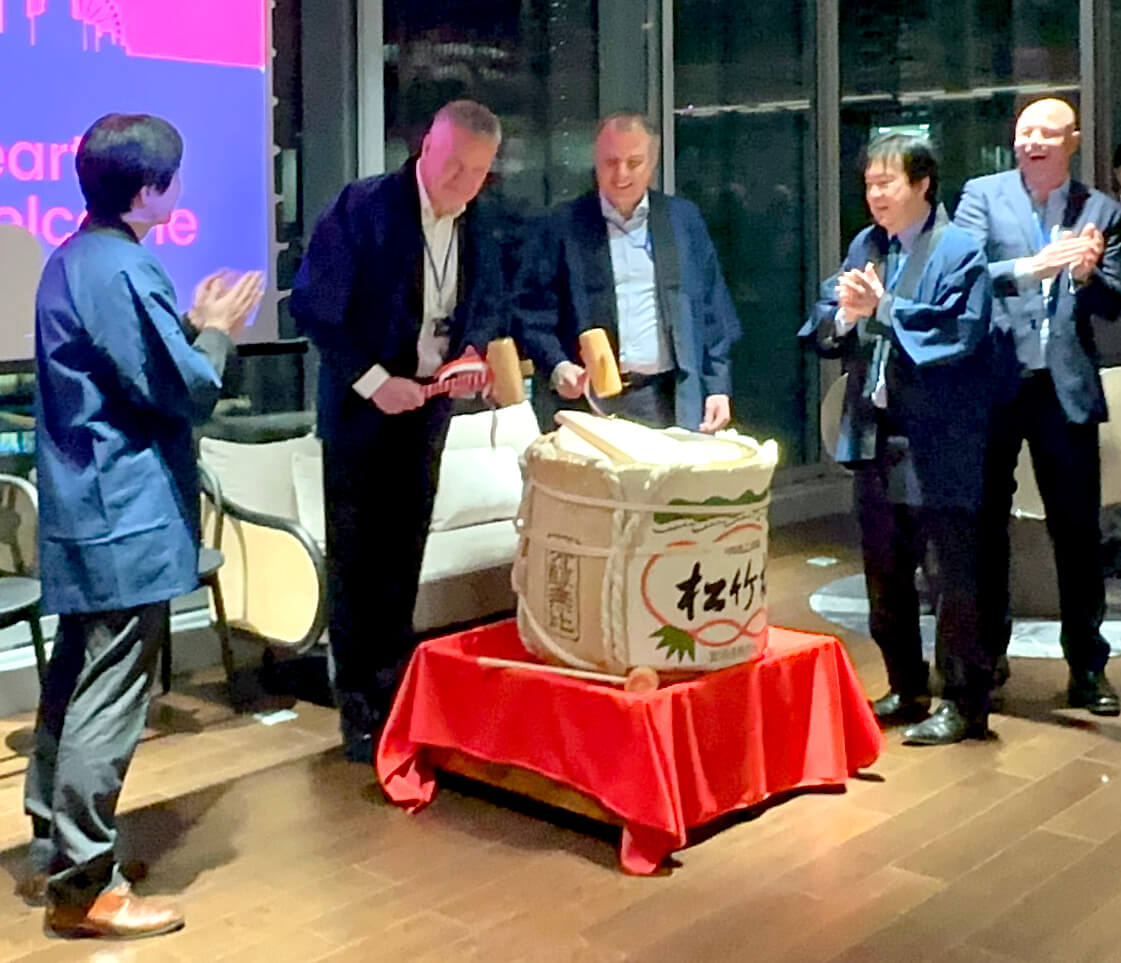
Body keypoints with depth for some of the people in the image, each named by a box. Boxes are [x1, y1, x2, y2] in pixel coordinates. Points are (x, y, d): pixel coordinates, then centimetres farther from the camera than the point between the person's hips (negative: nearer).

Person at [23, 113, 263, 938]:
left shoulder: (75, 260, 13)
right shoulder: (123, 271, -18)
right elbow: (186, 391, -17)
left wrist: (193, 325, 13)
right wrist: (218, 331, -1)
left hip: (85, 514, 11)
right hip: (126, 520, -11)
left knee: (76, 683, 17)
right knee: (110, 703, -5)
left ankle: (53, 847, 29)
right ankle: (84, 887, 3)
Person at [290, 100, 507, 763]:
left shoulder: (478, 225, 4)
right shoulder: (364, 207, -13)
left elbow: (490, 304, 17)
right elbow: (314, 305, -14)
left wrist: (474, 349, -4)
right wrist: (372, 381, -18)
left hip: (427, 408, 5)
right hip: (363, 407, -5)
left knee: (404, 556, 12)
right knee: (356, 559, 1)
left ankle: (396, 693, 24)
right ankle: (361, 713, 10)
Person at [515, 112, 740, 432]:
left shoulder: (684, 219, 12)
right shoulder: (563, 226, 5)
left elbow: (712, 311, 12)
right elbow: (534, 310, 3)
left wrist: (718, 388, 5)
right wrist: (556, 366, -13)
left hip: (667, 404, 2)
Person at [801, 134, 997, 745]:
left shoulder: (960, 252, -8)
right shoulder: (863, 247, 12)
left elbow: (962, 332, -20)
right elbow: (821, 330, 8)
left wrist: (883, 309, -20)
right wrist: (844, 313, -14)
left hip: (938, 443, -7)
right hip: (875, 438, 7)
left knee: (955, 577, 1)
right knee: (885, 574, 16)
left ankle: (965, 704, 12)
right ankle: (906, 689, 31)